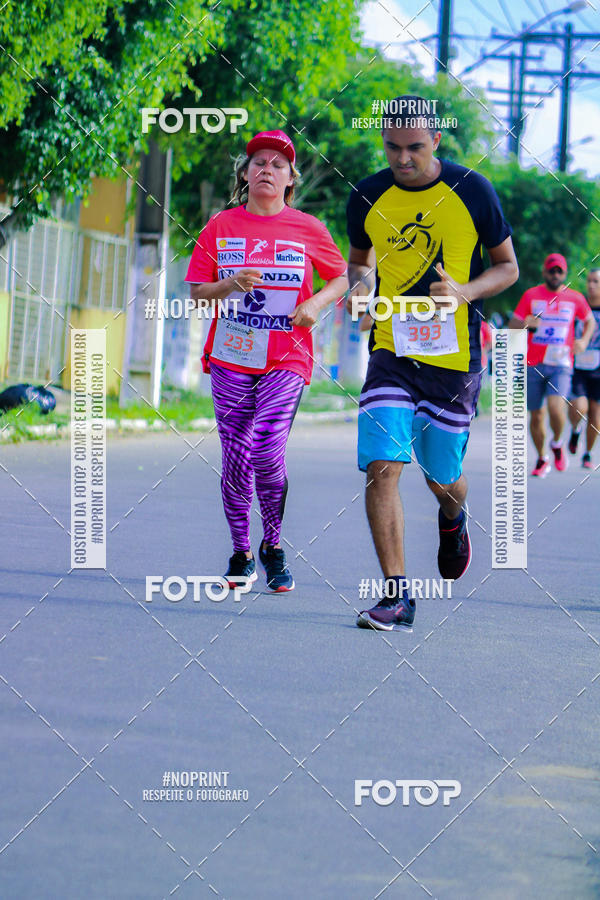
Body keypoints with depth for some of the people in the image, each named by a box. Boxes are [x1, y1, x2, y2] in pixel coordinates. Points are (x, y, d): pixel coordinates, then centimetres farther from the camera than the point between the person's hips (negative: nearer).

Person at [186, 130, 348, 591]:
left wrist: (315, 303, -6)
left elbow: (342, 278, 14)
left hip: (286, 358, -2)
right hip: (231, 357, 2)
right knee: (236, 459, 2)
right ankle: (241, 554, 18)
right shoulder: (221, 226, 6)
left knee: (268, 453, -16)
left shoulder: (307, 228, 3)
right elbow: (198, 293, 6)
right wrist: (231, 284, -14)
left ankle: (273, 546, 6)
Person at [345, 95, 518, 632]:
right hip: (391, 351, 1)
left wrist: (465, 292, -16)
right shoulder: (368, 196, 0)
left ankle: (453, 519, 49)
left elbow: (507, 267, 3)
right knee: (381, 467, -15)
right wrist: (359, 283, -5)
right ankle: (397, 597, -10)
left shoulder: (471, 191, -6)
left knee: (443, 479, 10)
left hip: (454, 356, -1)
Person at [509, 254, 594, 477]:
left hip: (561, 364, -1)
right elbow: (512, 324, 4)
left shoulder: (575, 299, 7)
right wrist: (526, 324, -19)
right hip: (533, 364, 1)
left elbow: (590, 320, 23)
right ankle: (542, 458, 23)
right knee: (535, 415, 4)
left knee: (555, 408, -22)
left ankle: (557, 443, 8)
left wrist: (584, 340, 4)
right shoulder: (531, 295, 5)